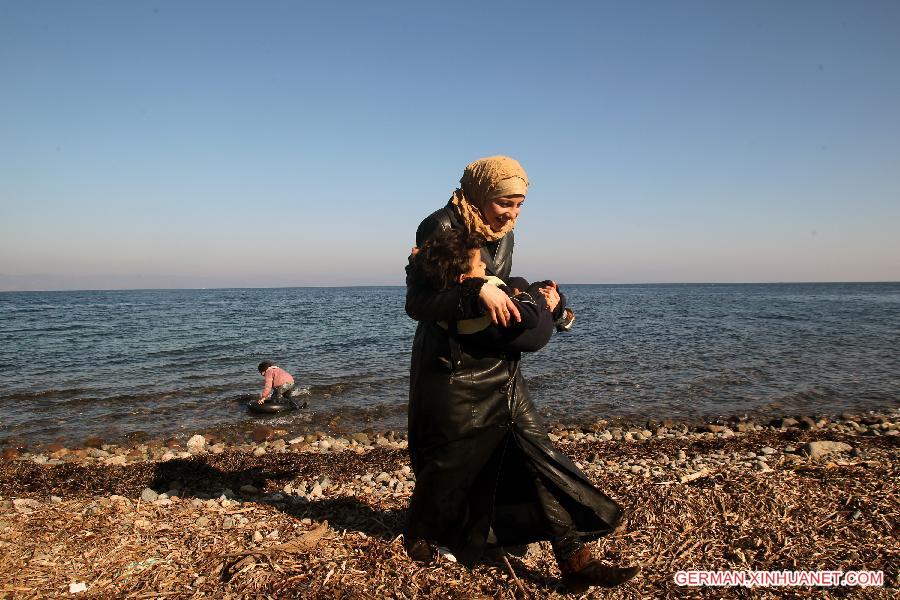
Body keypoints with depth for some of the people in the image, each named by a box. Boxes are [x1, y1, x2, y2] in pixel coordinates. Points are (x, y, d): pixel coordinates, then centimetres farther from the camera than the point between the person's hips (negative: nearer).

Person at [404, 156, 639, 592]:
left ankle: (575, 559, 5)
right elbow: (416, 304, -22)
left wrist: (537, 297, -5)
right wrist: (477, 292, -33)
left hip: (497, 365, 6)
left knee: (534, 448, 0)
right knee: (451, 458, 10)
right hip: (450, 368, -6)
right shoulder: (440, 228, -16)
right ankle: (418, 531, 41)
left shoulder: (503, 235, 6)